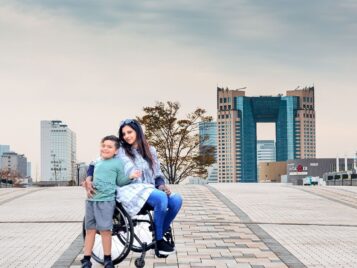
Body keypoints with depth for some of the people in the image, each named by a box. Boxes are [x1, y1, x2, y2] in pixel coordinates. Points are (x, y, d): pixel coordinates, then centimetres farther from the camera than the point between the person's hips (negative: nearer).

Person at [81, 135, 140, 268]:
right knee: (90, 229, 8)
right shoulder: (97, 162, 16)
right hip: (91, 199, 6)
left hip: (106, 200, -6)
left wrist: (131, 176, -11)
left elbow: (120, 182, 2)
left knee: (105, 230, -6)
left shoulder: (118, 162, -1)